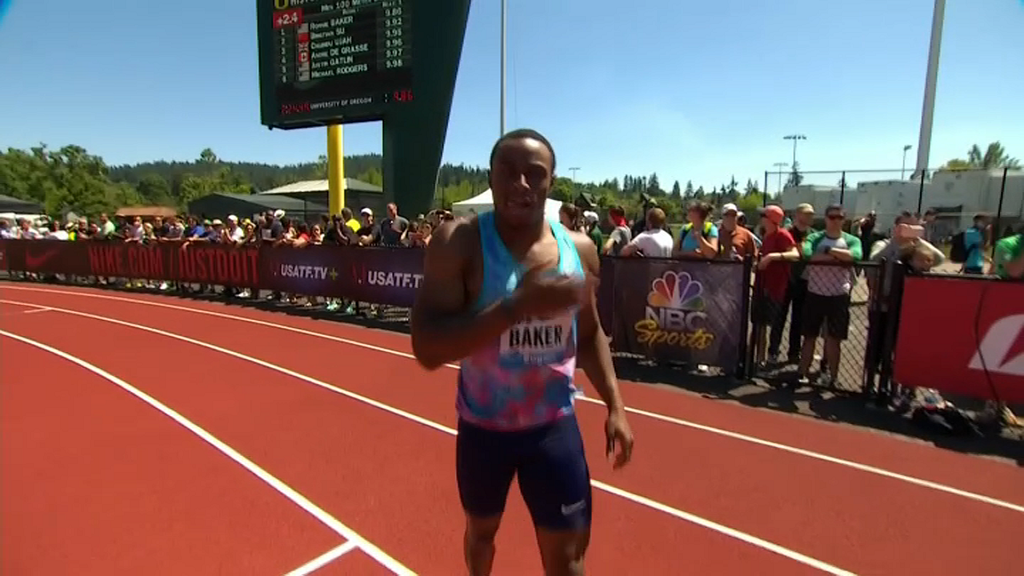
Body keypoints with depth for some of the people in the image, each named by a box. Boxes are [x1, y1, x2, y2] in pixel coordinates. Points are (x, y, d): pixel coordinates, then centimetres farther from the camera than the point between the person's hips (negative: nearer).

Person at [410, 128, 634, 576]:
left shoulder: (579, 249, -6)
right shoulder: (459, 241, -19)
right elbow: (427, 349, -28)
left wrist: (614, 406, 2)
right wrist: (520, 304, -37)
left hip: (554, 425, 2)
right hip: (483, 425, -1)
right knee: (481, 528, 25)